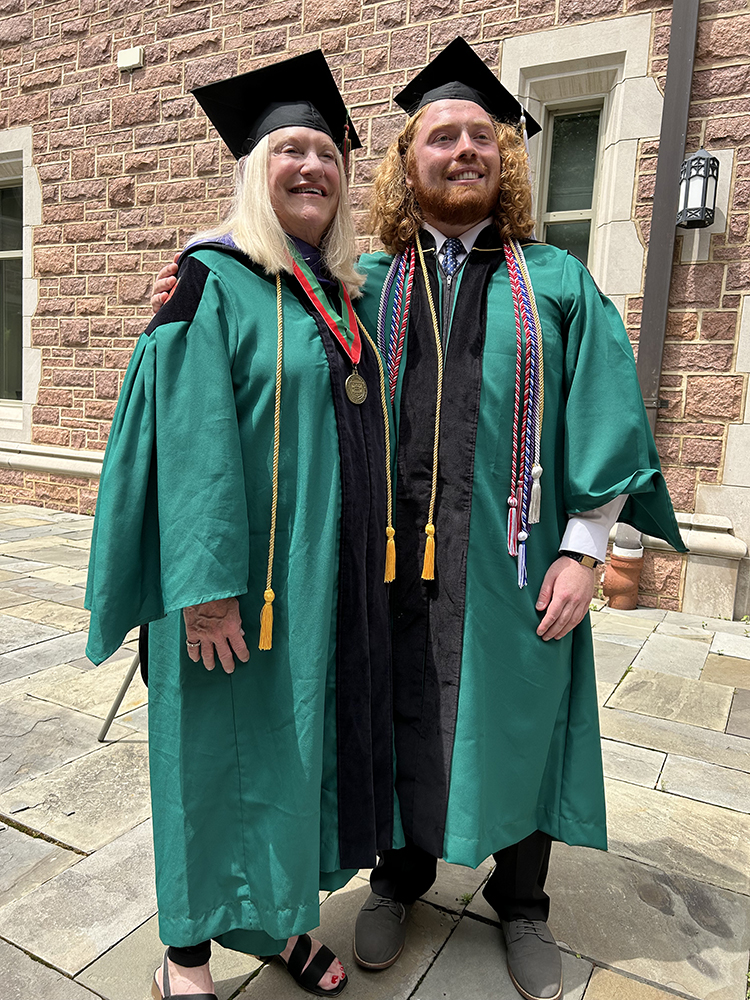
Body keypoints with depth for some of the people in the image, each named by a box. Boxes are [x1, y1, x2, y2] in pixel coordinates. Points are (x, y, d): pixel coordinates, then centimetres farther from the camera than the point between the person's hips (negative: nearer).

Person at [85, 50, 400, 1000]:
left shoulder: (341, 293, 14)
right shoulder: (215, 280, -7)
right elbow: (192, 440, -16)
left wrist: (371, 560, 15)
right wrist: (209, 584, -22)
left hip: (335, 576, 7)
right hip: (243, 579, -7)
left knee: (302, 743, 16)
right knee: (222, 751, 7)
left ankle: (281, 916, 38)